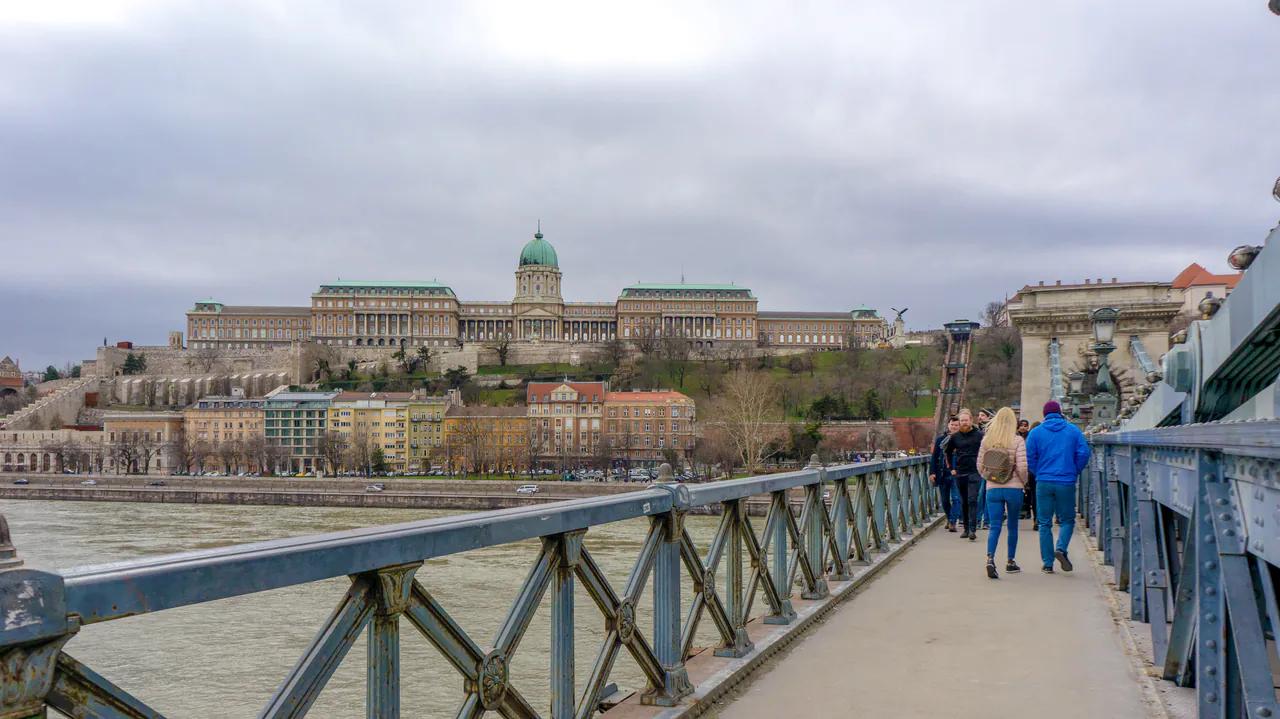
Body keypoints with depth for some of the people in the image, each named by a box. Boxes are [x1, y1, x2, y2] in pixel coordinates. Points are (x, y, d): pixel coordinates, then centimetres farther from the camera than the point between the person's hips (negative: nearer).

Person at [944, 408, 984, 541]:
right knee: (964, 502, 9)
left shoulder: (979, 435, -2)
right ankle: (966, 529, 17)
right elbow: (948, 452, 23)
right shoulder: (955, 437, 8)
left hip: (974, 472, -4)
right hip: (959, 474, 4)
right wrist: (952, 468, 16)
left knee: (972, 500, -11)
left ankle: (972, 530, -13)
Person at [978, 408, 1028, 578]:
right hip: (1014, 489, -2)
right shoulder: (1017, 441, -8)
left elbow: (980, 465, 4)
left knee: (994, 527, 0)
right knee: (1013, 526, 14)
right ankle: (1010, 562, 22)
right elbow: (1022, 466, -13)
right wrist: (1024, 482, 5)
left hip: (992, 489, 2)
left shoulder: (987, 440, 1)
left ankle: (990, 559, -21)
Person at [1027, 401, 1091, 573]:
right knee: (1067, 520, 13)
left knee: (1044, 524, 7)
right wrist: (1075, 472, 11)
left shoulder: (1036, 433, 3)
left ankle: (1047, 563, 6)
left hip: (1043, 483, 0)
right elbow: (1084, 454, -3)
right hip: (1066, 483, 0)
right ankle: (1061, 549, -13)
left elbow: (1029, 457, -1)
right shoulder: (1073, 430, 4)